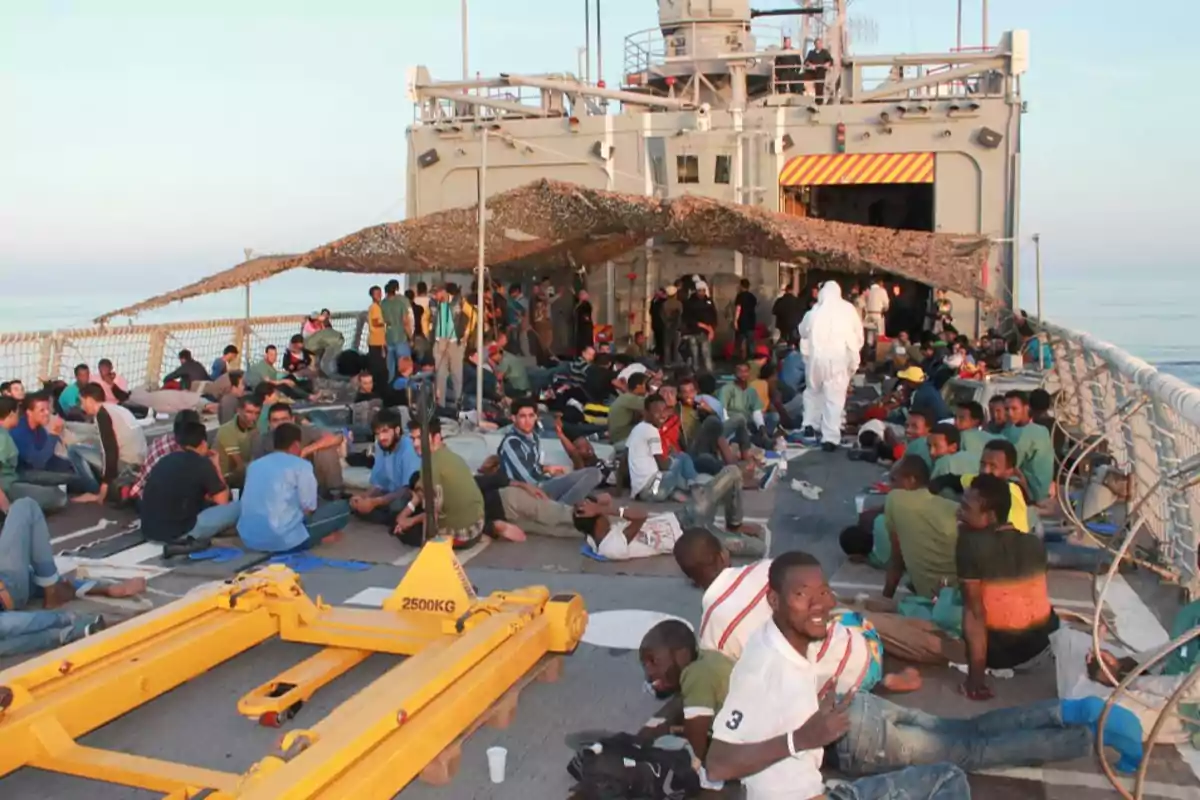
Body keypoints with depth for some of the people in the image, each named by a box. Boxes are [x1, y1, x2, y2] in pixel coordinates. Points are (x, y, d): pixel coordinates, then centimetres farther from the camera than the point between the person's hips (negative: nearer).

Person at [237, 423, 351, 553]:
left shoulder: (254, 465, 16)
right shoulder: (301, 465, -3)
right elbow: (308, 508, -4)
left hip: (249, 539, 7)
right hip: (285, 540, -7)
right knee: (343, 508, 10)